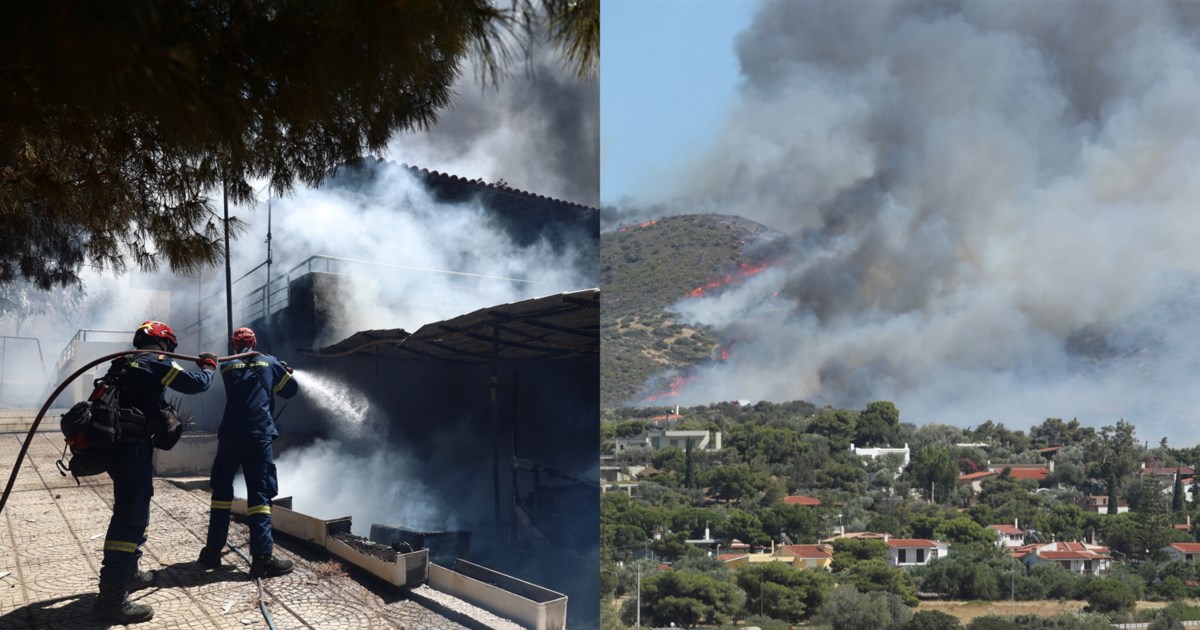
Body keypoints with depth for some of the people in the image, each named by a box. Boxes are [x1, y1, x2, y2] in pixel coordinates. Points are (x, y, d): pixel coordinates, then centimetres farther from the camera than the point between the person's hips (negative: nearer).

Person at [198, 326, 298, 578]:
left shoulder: (227, 365, 13)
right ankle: (262, 557, -13)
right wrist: (285, 373, 39)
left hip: (230, 435, 2)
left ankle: (213, 550, 15)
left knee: (222, 490, 15)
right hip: (259, 435, -2)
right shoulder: (269, 362, 10)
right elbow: (290, 390, 17)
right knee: (259, 493, -5)